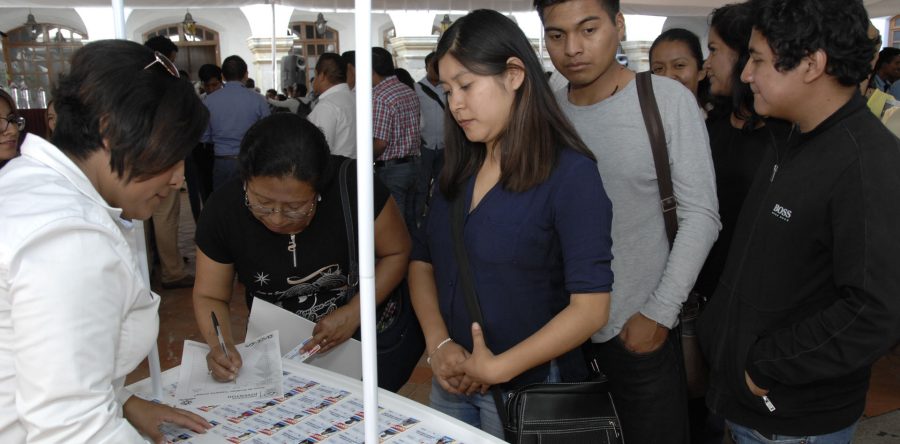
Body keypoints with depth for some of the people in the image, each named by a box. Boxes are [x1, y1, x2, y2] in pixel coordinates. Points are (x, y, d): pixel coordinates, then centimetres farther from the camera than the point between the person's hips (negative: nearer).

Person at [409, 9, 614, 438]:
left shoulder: (570, 173, -15)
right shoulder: (459, 167, 4)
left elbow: (591, 306, -18)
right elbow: (423, 260, 7)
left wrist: (498, 368, -18)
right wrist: (438, 344, -8)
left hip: (528, 391, -5)